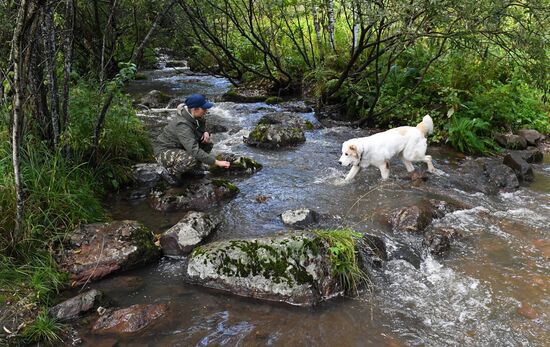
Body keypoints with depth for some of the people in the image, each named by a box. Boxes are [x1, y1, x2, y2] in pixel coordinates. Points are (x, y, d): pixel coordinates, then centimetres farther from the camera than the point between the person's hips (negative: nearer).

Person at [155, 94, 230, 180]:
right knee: (192, 159, -36)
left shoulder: (196, 117, -8)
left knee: (208, 144, -3)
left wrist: (205, 133, -13)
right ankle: (171, 173, -8)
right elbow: (194, 150, -40)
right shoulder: (182, 125, -33)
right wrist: (216, 162, -40)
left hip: (180, 147, 9)